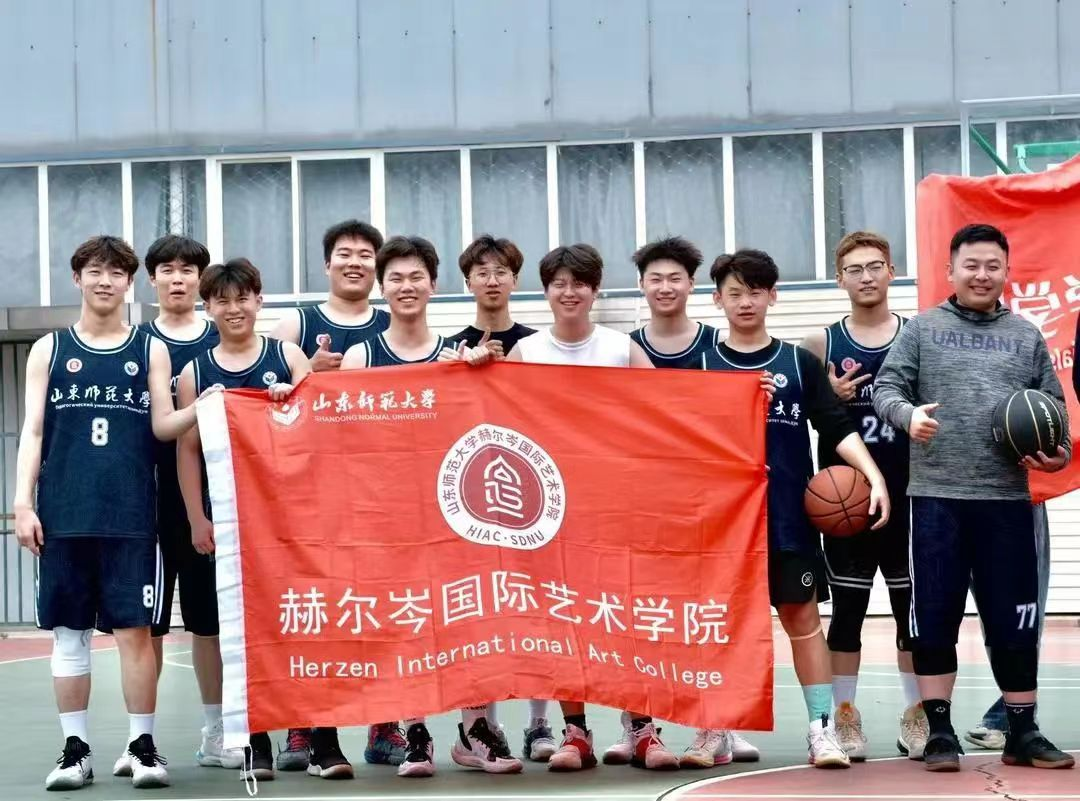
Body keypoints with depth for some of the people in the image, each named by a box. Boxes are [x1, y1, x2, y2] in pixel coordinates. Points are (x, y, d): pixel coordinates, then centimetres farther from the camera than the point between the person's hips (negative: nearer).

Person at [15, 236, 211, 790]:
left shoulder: (151, 350, 11)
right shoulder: (49, 350, 11)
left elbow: (164, 425, 4)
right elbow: (33, 431, 7)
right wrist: (23, 502, -3)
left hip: (131, 515, -1)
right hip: (63, 514, 1)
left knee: (135, 628, -3)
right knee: (68, 631, 3)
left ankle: (141, 746, 4)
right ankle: (75, 749, 10)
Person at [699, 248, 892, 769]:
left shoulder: (800, 363, 6)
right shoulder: (702, 366, 5)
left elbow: (837, 426, -2)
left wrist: (874, 475, -14)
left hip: (789, 515, 0)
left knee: (802, 615, 0)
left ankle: (822, 727, 1)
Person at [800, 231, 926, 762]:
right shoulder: (821, 344, 2)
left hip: (909, 496, 1)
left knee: (913, 607, 8)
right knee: (847, 609, 5)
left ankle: (917, 715, 18)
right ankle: (845, 717, 12)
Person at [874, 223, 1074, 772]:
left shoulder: (1027, 337, 13)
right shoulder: (922, 330, 7)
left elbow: (1053, 407, 14)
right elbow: (886, 388, 1)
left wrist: (1058, 453, -5)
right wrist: (907, 414, -21)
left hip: (1006, 499, 2)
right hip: (936, 496, -2)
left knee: (1014, 620, 4)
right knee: (934, 617, 1)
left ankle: (1023, 733, 14)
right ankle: (940, 732, 10)